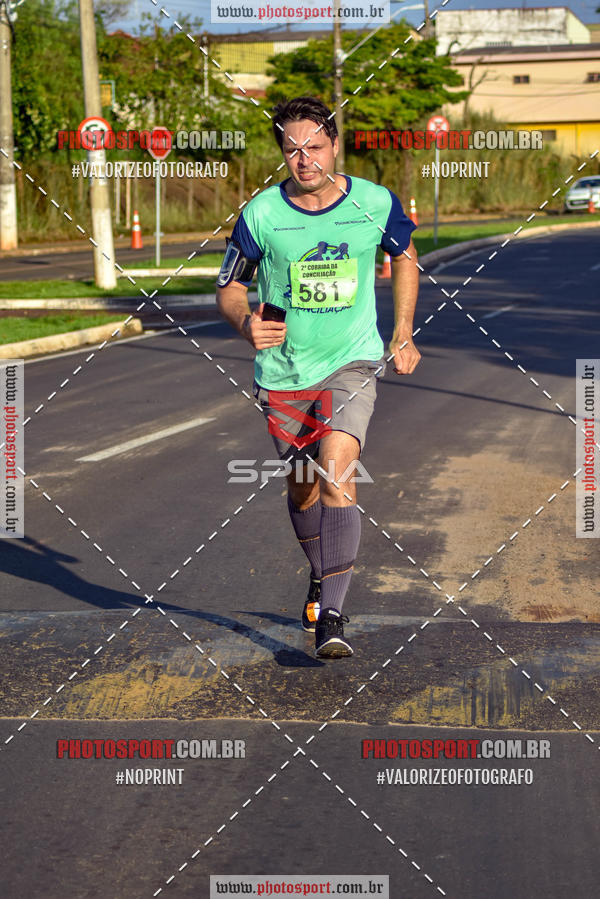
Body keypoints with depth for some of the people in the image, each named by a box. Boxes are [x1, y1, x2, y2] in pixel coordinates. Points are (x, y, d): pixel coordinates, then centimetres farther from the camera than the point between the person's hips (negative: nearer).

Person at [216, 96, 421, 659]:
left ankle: (331, 614, -22)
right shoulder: (261, 215, -10)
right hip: (283, 370, 2)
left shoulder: (375, 204, -8)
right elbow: (228, 288, 1)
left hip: (352, 360, -1)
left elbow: (404, 255, 13)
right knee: (302, 485, 13)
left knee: (336, 465, -23)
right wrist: (246, 323, -21)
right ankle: (321, 573, 44)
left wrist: (403, 334, 11)